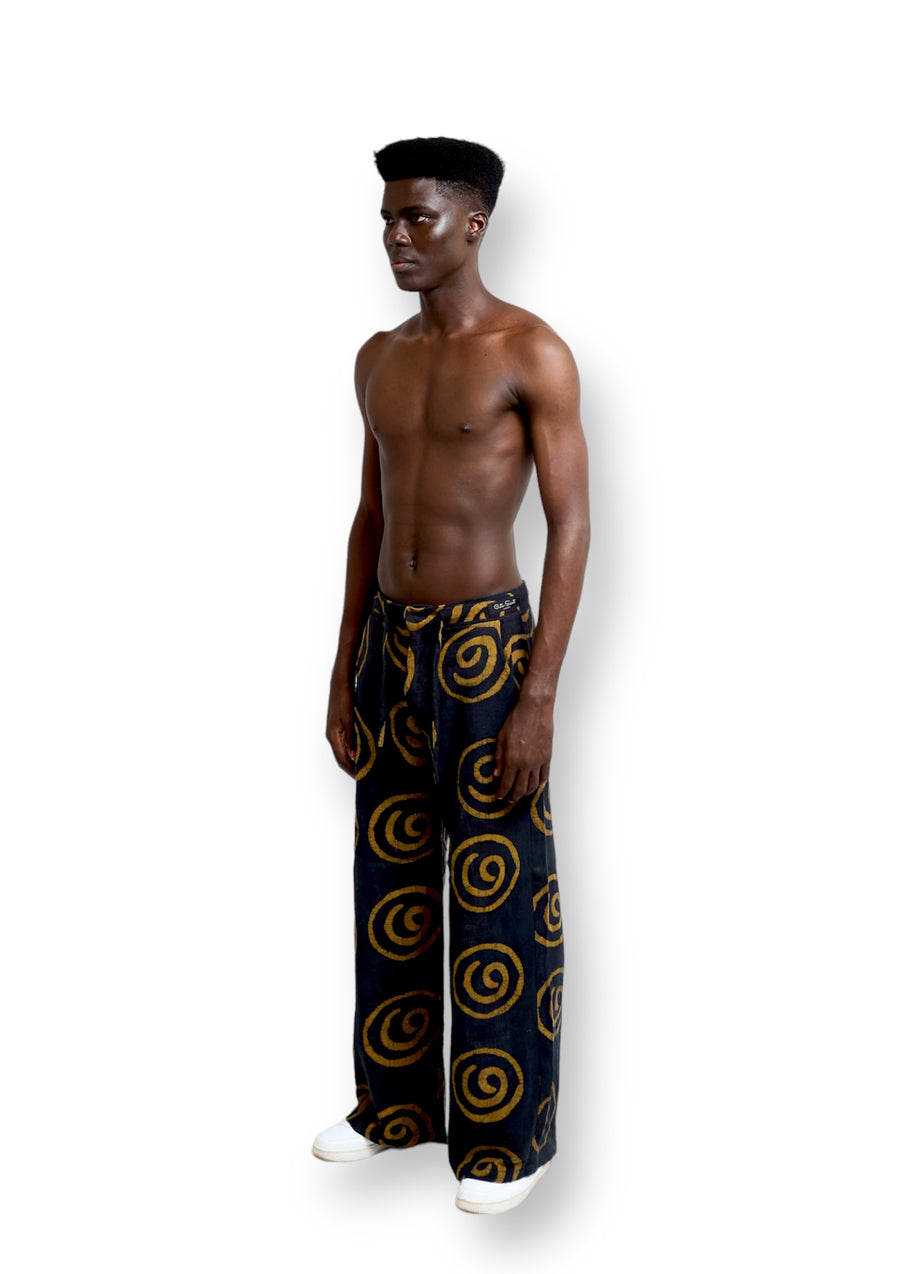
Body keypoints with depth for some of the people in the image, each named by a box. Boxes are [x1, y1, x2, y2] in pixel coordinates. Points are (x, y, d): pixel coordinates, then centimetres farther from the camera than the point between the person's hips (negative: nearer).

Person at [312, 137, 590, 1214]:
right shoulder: (379, 359, 11)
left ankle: (508, 1137, 18)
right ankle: (398, 1103, 32)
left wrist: (538, 698, -18)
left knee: (498, 902, 2)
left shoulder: (531, 354, -9)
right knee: (390, 890, 15)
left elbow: (571, 528, -12)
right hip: (390, 642, 7)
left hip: (488, 644, -7)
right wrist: (345, 670, 14)